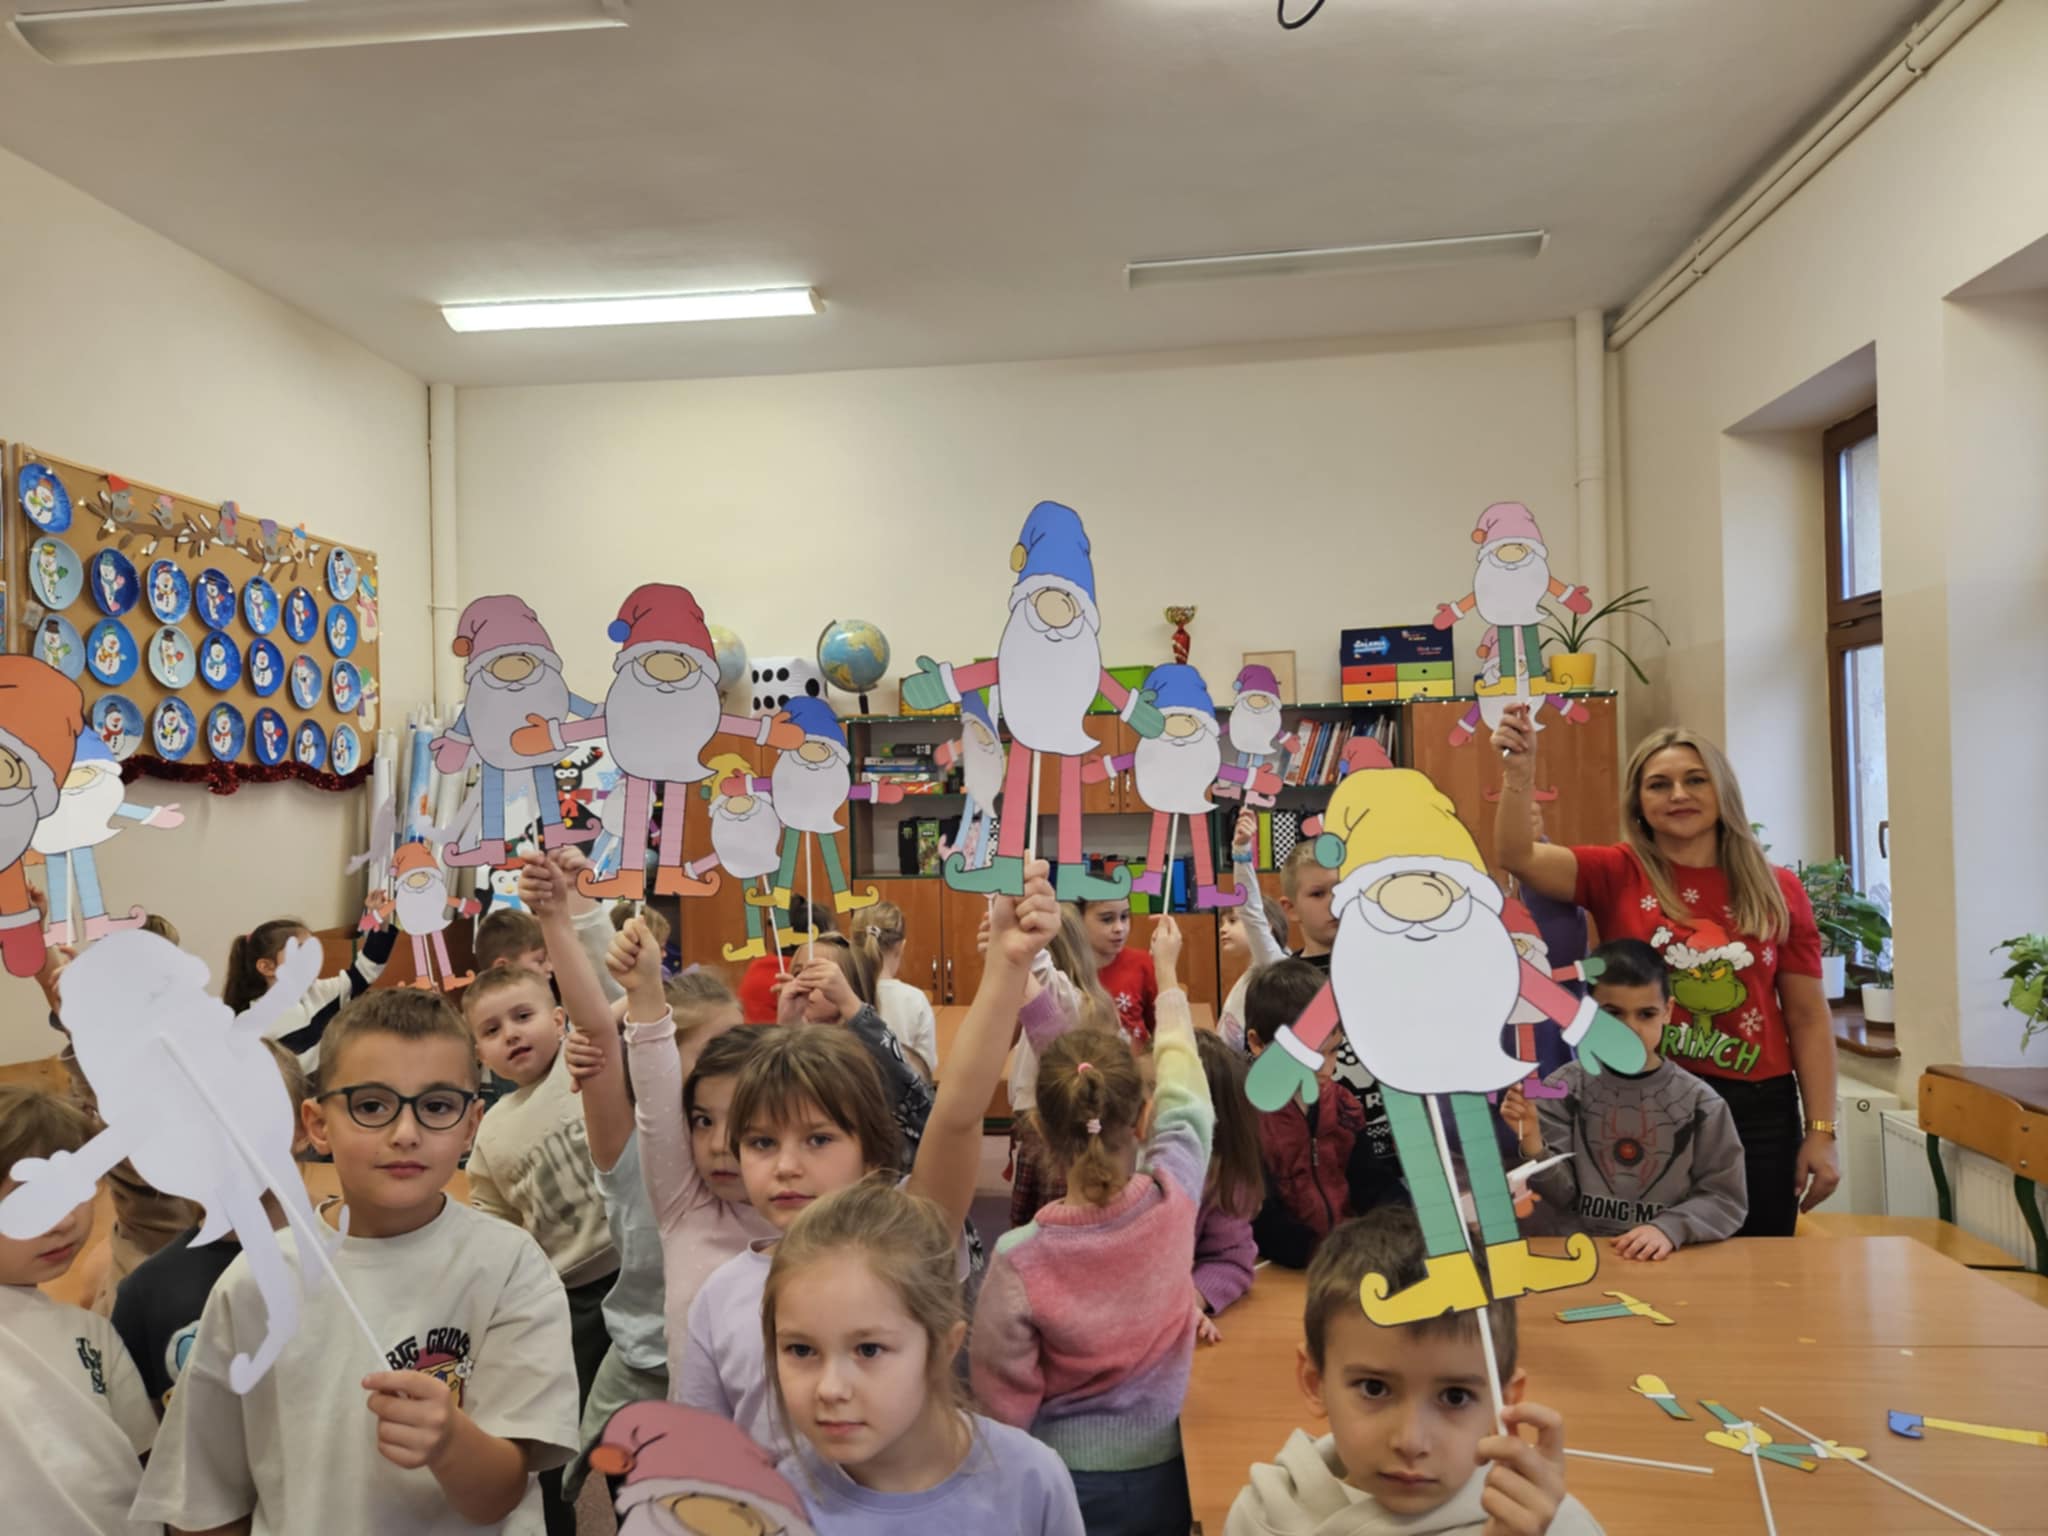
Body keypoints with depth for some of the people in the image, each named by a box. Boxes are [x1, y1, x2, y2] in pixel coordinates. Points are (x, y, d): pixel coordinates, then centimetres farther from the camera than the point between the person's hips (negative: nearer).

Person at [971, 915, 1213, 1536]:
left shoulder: (1020, 1259, -27)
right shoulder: (1174, 1199, -21)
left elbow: (1004, 1403, -16)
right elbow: (1185, 1090, -3)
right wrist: (1168, 975, 11)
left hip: (1061, 1480, -2)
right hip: (1162, 1472, 3)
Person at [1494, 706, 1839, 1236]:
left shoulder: (1778, 890, 3)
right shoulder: (1617, 874, -1)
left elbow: (1809, 1019, 5)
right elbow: (1517, 857, -17)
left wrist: (1821, 1132, 1)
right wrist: (1519, 774, -32)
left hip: (1759, 1111, 1)